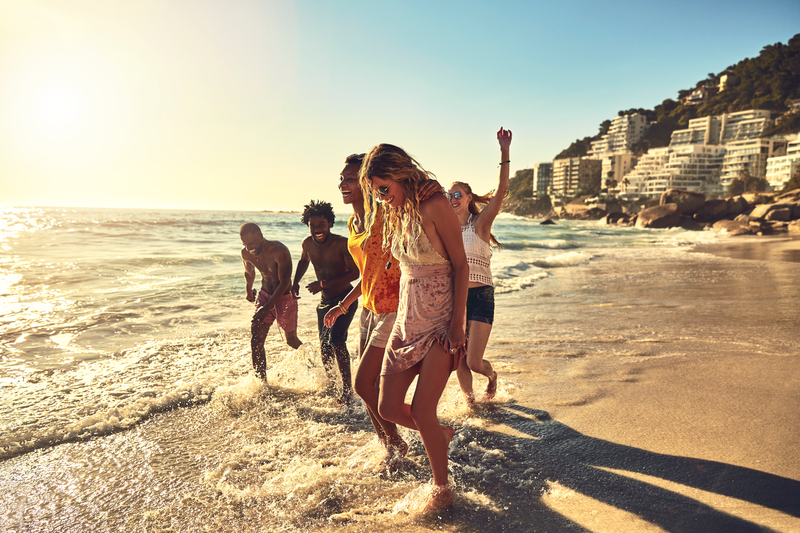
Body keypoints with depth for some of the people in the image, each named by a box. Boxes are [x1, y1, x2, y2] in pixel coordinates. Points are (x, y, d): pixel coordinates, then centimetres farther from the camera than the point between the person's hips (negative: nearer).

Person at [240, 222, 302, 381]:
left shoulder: (280, 251, -27)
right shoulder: (246, 253, -9)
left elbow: (284, 283, -25)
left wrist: (266, 308, -30)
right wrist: (248, 290, 32)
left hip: (285, 298, -4)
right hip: (264, 295, 4)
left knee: (292, 341, 11)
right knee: (256, 341, -7)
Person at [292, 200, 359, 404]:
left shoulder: (342, 244, -20)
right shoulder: (308, 243, -2)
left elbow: (354, 273, -21)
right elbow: (303, 261, 21)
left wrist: (323, 284, -24)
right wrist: (295, 283, 8)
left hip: (344, 298, -6)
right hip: (325, 301, 6)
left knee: (336, 340, -21)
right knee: (324, 345, 15)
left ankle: (347, 388, -11)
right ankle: (329, 382, 38)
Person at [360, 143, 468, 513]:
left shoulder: (435, 206, -15)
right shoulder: (394, 213, 8)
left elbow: (461, 265, -14)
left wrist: (457, 324, -16)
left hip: (441, 324, -7)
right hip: (407, 320, 7)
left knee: (421, 412, -6)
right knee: (388, 407, 7)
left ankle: (441, 487, 20)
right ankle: (442, 434, 36)